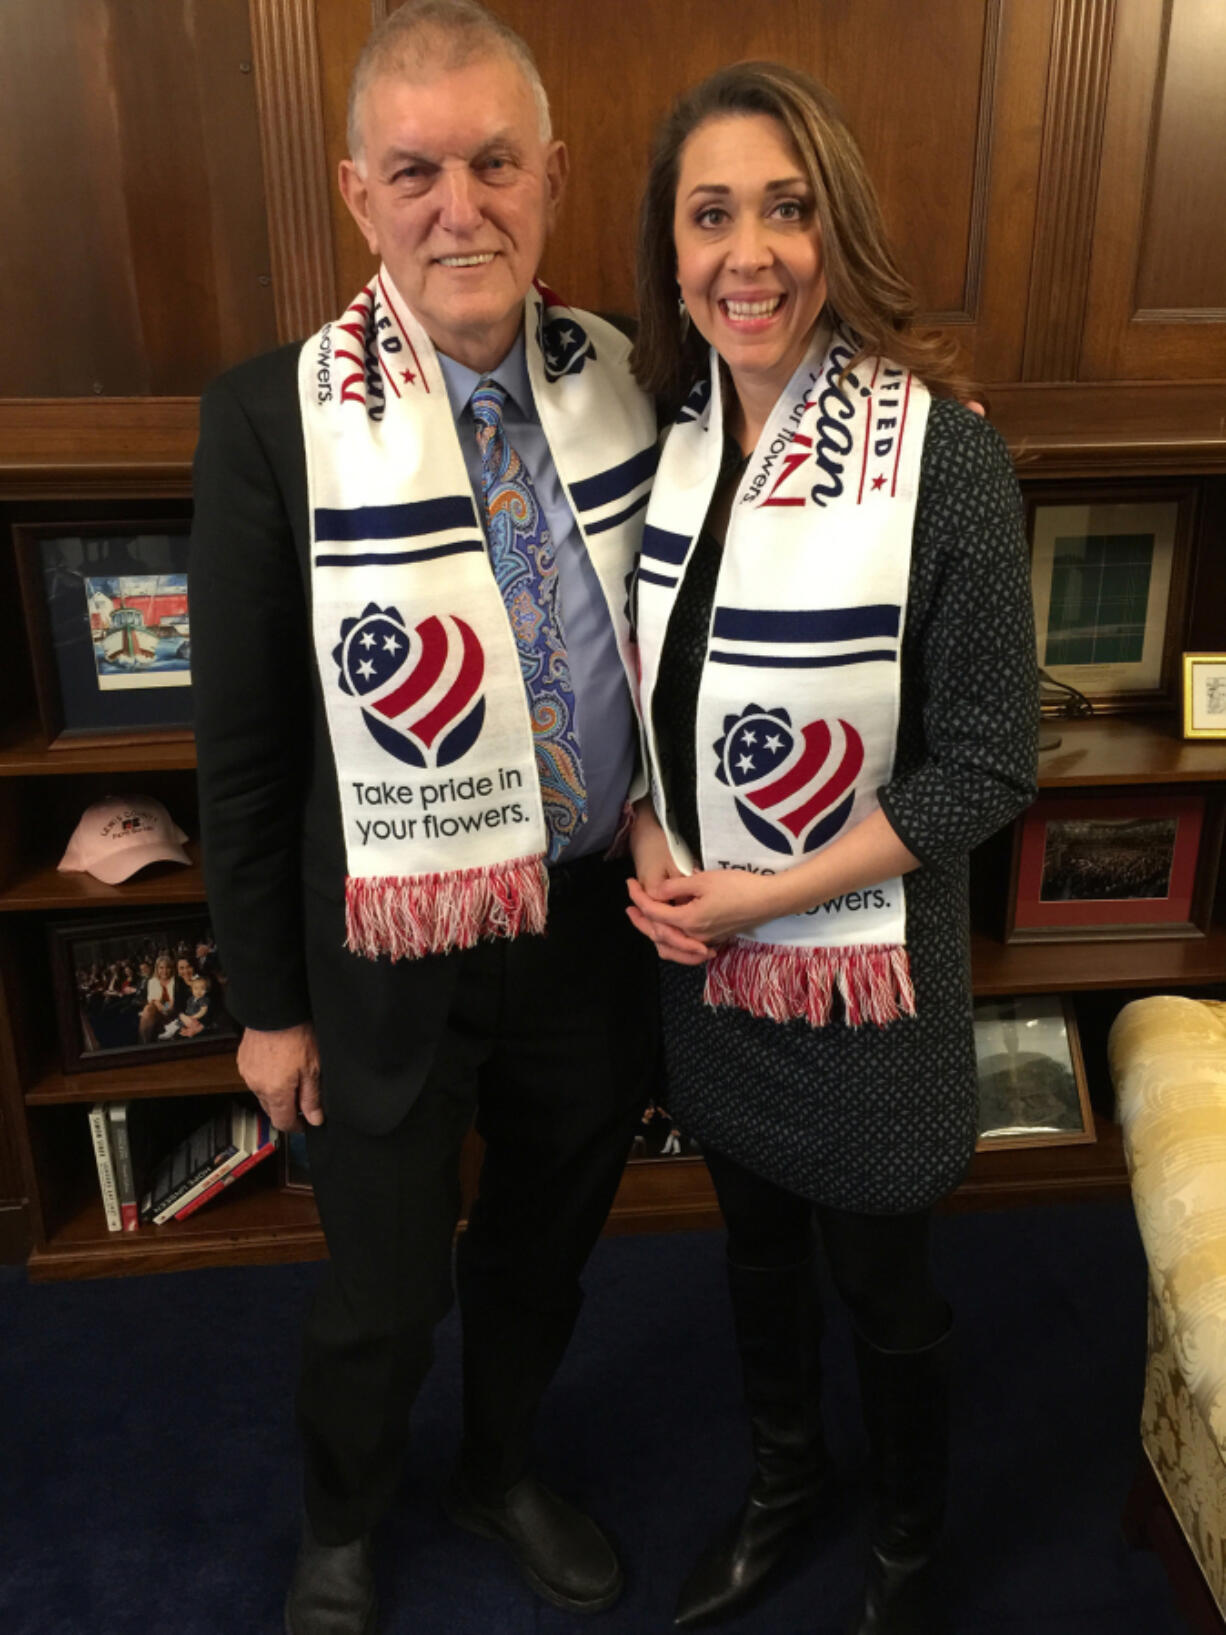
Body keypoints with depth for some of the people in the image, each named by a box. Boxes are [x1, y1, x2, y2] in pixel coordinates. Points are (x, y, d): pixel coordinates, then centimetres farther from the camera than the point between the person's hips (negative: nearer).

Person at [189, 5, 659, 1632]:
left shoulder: (627, 378, -4)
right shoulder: (274, 414, -14)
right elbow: (241, 741, -9)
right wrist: (266, 1003, -4)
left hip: (599, 925, 4)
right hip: (393, 955, -3)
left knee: (543, 1256, 25)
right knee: (383, 1298, 17)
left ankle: (501, 1473, 56)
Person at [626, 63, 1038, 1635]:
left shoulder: (943, 455, -19)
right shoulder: (662, 435, -3)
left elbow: (987, 764, -16)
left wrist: (765, 894, -17)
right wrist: (649, 853, -8)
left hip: (864, 965, -4)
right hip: (700, 960, 5)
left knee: (883, 1280, 18)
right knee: (755, 1238, 25)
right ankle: (781, 1479, 55)